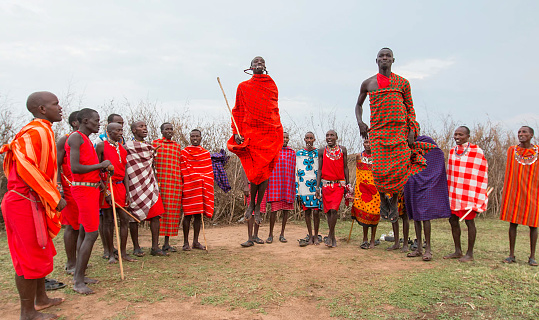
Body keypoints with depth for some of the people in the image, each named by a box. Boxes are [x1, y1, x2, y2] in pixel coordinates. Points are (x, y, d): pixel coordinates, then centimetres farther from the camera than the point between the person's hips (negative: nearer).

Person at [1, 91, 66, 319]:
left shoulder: (43, 131, 14)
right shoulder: (36, 131, -16)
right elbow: (26, 167, -25)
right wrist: (55, 198, -21)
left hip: (34, 203, 10)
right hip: (26, 204, -10)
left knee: (40, 252, 19)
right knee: (31, 257, 0)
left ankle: (41, 299, 34)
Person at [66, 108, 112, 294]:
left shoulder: (87, 140, 18)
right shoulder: (76, 138, -12)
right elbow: (75, 168, -22)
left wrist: (103, 169, 3)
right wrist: (100, 165, -14)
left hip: (91, 189, 10)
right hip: (84, 189, -10)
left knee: (84, 232, 12)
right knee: (91, 234, -11)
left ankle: (78, 275, 21)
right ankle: (78, 281, -4)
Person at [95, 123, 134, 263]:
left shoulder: (122, 149, 13)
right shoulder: (101, 146, -4)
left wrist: (127, 191, 9)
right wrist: (105, 190, -13)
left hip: (120, 186, 5)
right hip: (106, 186, -5)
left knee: (124, 219, 3)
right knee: (108, 220, 2)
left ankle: (123, 252, 13)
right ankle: (111, 254, 12)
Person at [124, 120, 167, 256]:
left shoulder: (150, 147, 16)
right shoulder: (127, 146, -3)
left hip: (150, 185, 5)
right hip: (135, 186, -5)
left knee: (156, 215, -1)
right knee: (134, 217, 2)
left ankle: (155, 247, 4)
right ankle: (136, 247, 14)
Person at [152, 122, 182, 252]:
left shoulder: (178, 146, 17)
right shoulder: (155, 143, 5)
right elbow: (150, 163, 1)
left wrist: (182, 182, 15)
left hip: (175, 182, 4)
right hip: (160, 181, -4)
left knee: (173, 211, 5)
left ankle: (167, 242, 14)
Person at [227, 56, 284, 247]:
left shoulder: (272, 86, 17)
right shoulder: (243, 87, 11)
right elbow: (238, 111, 10)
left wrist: (278, 131, 17)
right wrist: (237, 132, -2)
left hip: (272, 133, 2)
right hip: (252, 132, -2)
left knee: (264, 171, -2)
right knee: (256, 170, -7)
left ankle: (257, 206, 11)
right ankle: (252, 203, 15)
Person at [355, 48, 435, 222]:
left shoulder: (402, 83, 9)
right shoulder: (368, 83, 10)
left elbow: (410, 108, 12)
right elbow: (359, 104, 23)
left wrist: (412, 131, 0)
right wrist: (360, 122, 5)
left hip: (400, 131, 0)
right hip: (377, 131, 0)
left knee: (400, 168, -6)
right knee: (379, 169, -8)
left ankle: (395, 201, 17)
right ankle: (383, 199, 18)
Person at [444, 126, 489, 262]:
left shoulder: (476, 151, -6)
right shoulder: (452, 151, 11)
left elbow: (482, 173, -6)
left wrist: (479, 196, -9)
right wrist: (448, 191, 16)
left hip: (469, 192, -6)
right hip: (454, 192, 6)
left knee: (469, 221, 1)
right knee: (453, 220, 9)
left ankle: (470, 253, 11)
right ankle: (458, 251, 21)